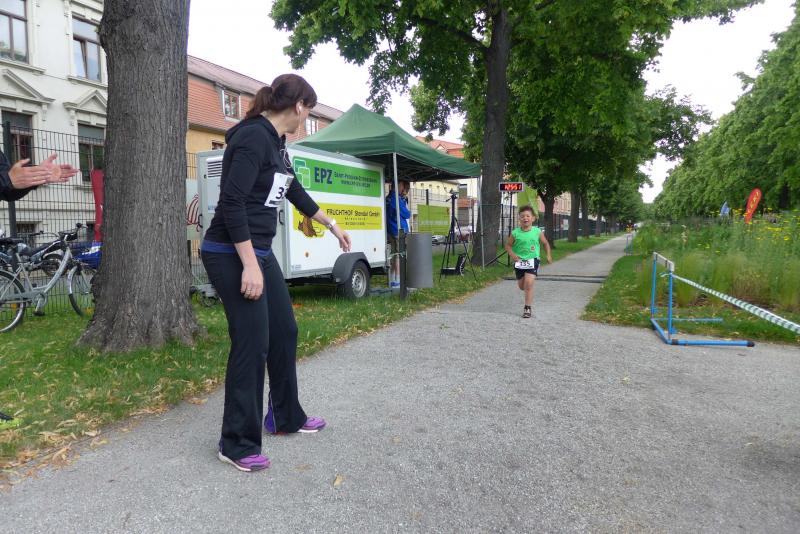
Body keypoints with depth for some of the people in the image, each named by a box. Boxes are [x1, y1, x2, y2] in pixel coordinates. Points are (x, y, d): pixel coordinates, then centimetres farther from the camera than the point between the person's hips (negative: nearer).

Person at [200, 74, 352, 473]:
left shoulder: (275, 142, 13)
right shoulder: (253, 137, -17)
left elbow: (295, 192, 25)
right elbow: (232, 202, -23)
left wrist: (333, 226, 35)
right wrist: (249, 265, -25)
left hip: (260, 252, 10)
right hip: (231, 256, -10)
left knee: (284, 332, 14)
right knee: (252, 344, -6)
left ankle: (285, 417, 31)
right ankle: (237, 445, 11)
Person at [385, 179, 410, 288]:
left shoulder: (389, 197, 14)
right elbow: (407, 214, -10)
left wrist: (405, 199, 7)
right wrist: (409, 212, 10)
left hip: (391, 231, 9)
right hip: (399, 231, -9)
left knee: (395, 255, 14)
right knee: (399, 256, -5)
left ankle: (392, 281, 18)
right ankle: (397, 281, -3)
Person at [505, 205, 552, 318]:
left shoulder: (537, 231, -5)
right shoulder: (515, 233, -7)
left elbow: (545, 243, 10)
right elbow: (508, 245, 4)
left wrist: (548, 255, 0)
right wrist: (512, 254, -13)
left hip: (532, 260, -2)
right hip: (519, 261, 2)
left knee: (529, 283, -16)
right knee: (521, 286, 12)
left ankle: (527, 308, -7)